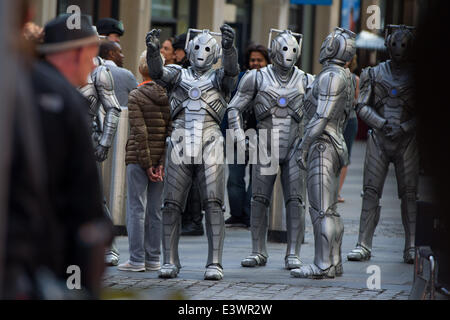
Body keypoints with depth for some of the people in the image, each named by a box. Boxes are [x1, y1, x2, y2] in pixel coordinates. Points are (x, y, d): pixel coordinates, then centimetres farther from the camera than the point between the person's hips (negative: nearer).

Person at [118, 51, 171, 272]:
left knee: (136, 208, -1)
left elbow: (140, 132, -14)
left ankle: (137, 260, -2)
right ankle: (153, 259, 13)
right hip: (161, 158, 4)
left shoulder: (136, 96, -8)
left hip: (138, 159, -4)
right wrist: (162, 162, -4)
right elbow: (171, 131, -2)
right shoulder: (169, 96, 4)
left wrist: (146, 163, -12)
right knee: (155, 210, 10)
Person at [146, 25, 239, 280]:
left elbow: (232, 70, -10)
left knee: (213, 204, -10)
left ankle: (215, 264, -11)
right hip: (180, 144, 2)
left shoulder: (220, 78, 12)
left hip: (210, 146, -1)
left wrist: (229, 46, -31)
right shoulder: (178, 75, 15)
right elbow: (157, 72, -5)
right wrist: (153, 50, -26)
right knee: (172, 205, -2)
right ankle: (170, 262, 4)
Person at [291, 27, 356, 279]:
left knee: (321, 209, -8)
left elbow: (321, 117, -19)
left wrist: (304, 148, -13)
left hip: (323, 146, -10)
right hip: (337, 144, 10)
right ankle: (335, 263, 16)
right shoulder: (345, 77, 15)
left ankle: (323, 265, -8)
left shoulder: (331, 76, -14)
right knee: (330, 210, 13)